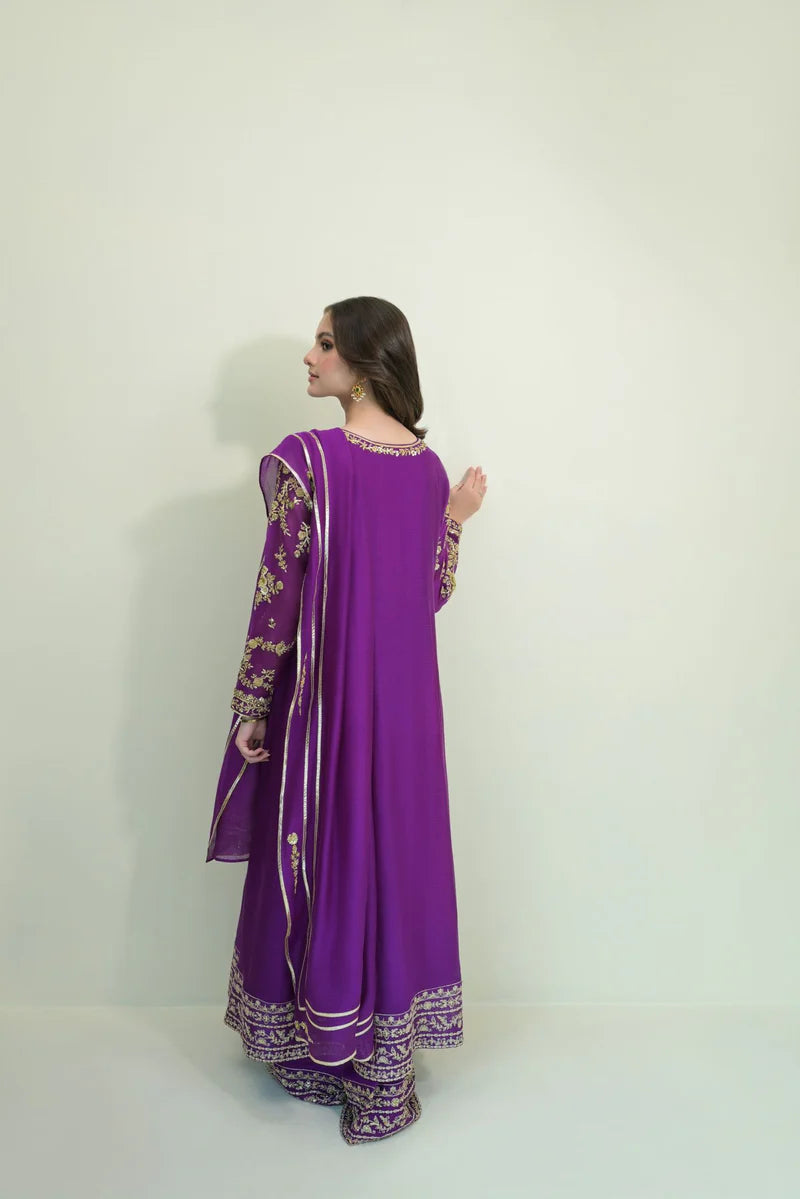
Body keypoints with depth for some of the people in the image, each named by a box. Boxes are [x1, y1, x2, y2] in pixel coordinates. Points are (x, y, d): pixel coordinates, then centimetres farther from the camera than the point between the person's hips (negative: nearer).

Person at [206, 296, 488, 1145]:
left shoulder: (304, 459, -14)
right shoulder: (428, 466, 2)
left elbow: (278, 597, -13)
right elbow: (433, 594, 6)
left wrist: (249, 707, -4)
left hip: (322, 699, -4)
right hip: (403, 703, 5)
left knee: (318, 859, 11)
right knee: (395, 857, 13)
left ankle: (314, 1054, 29)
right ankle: (383, 1079, 26)